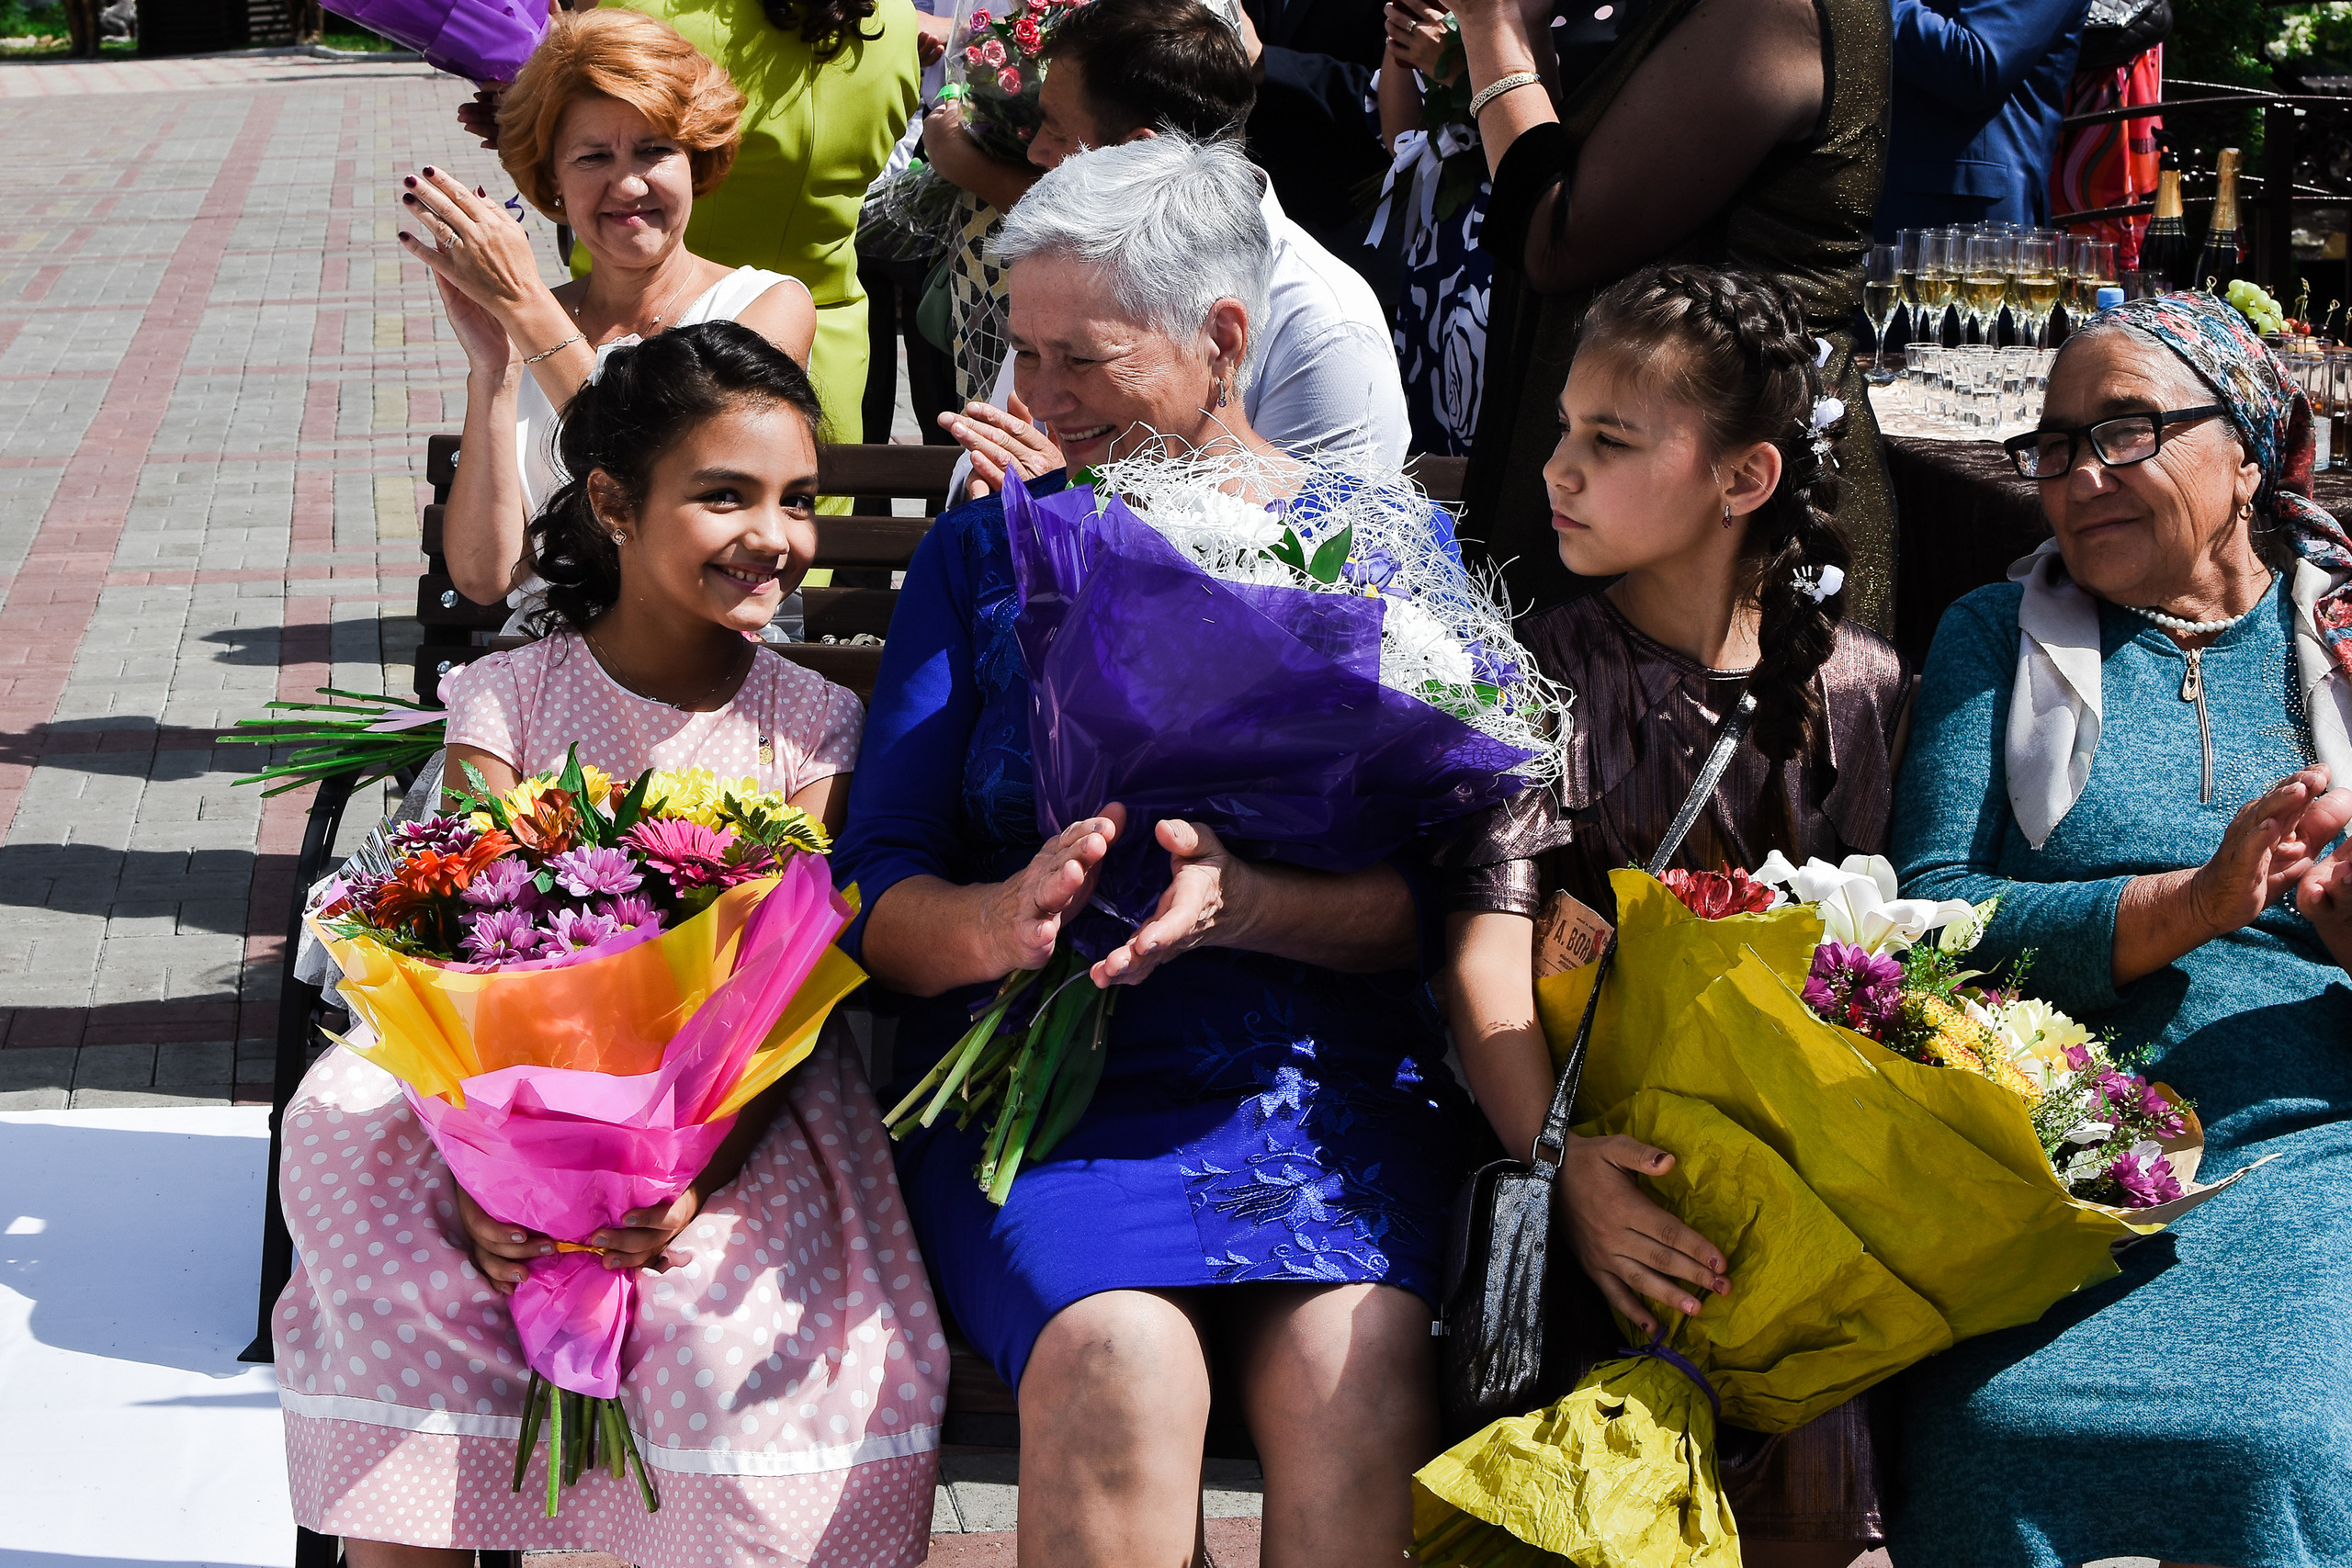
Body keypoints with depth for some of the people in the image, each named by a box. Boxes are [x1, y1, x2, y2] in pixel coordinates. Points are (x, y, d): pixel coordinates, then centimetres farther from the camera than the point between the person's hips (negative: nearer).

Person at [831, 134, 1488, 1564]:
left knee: (1351, 1361, -31)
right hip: (1040, 1071, 0)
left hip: (1331, 1072, 0)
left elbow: (1436, 902, -1)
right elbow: (877, 896, 5)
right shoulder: (989, 549, 14)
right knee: (1115, 1363, -31)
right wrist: (1004, 918, -18)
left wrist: (1245, 903, -21)